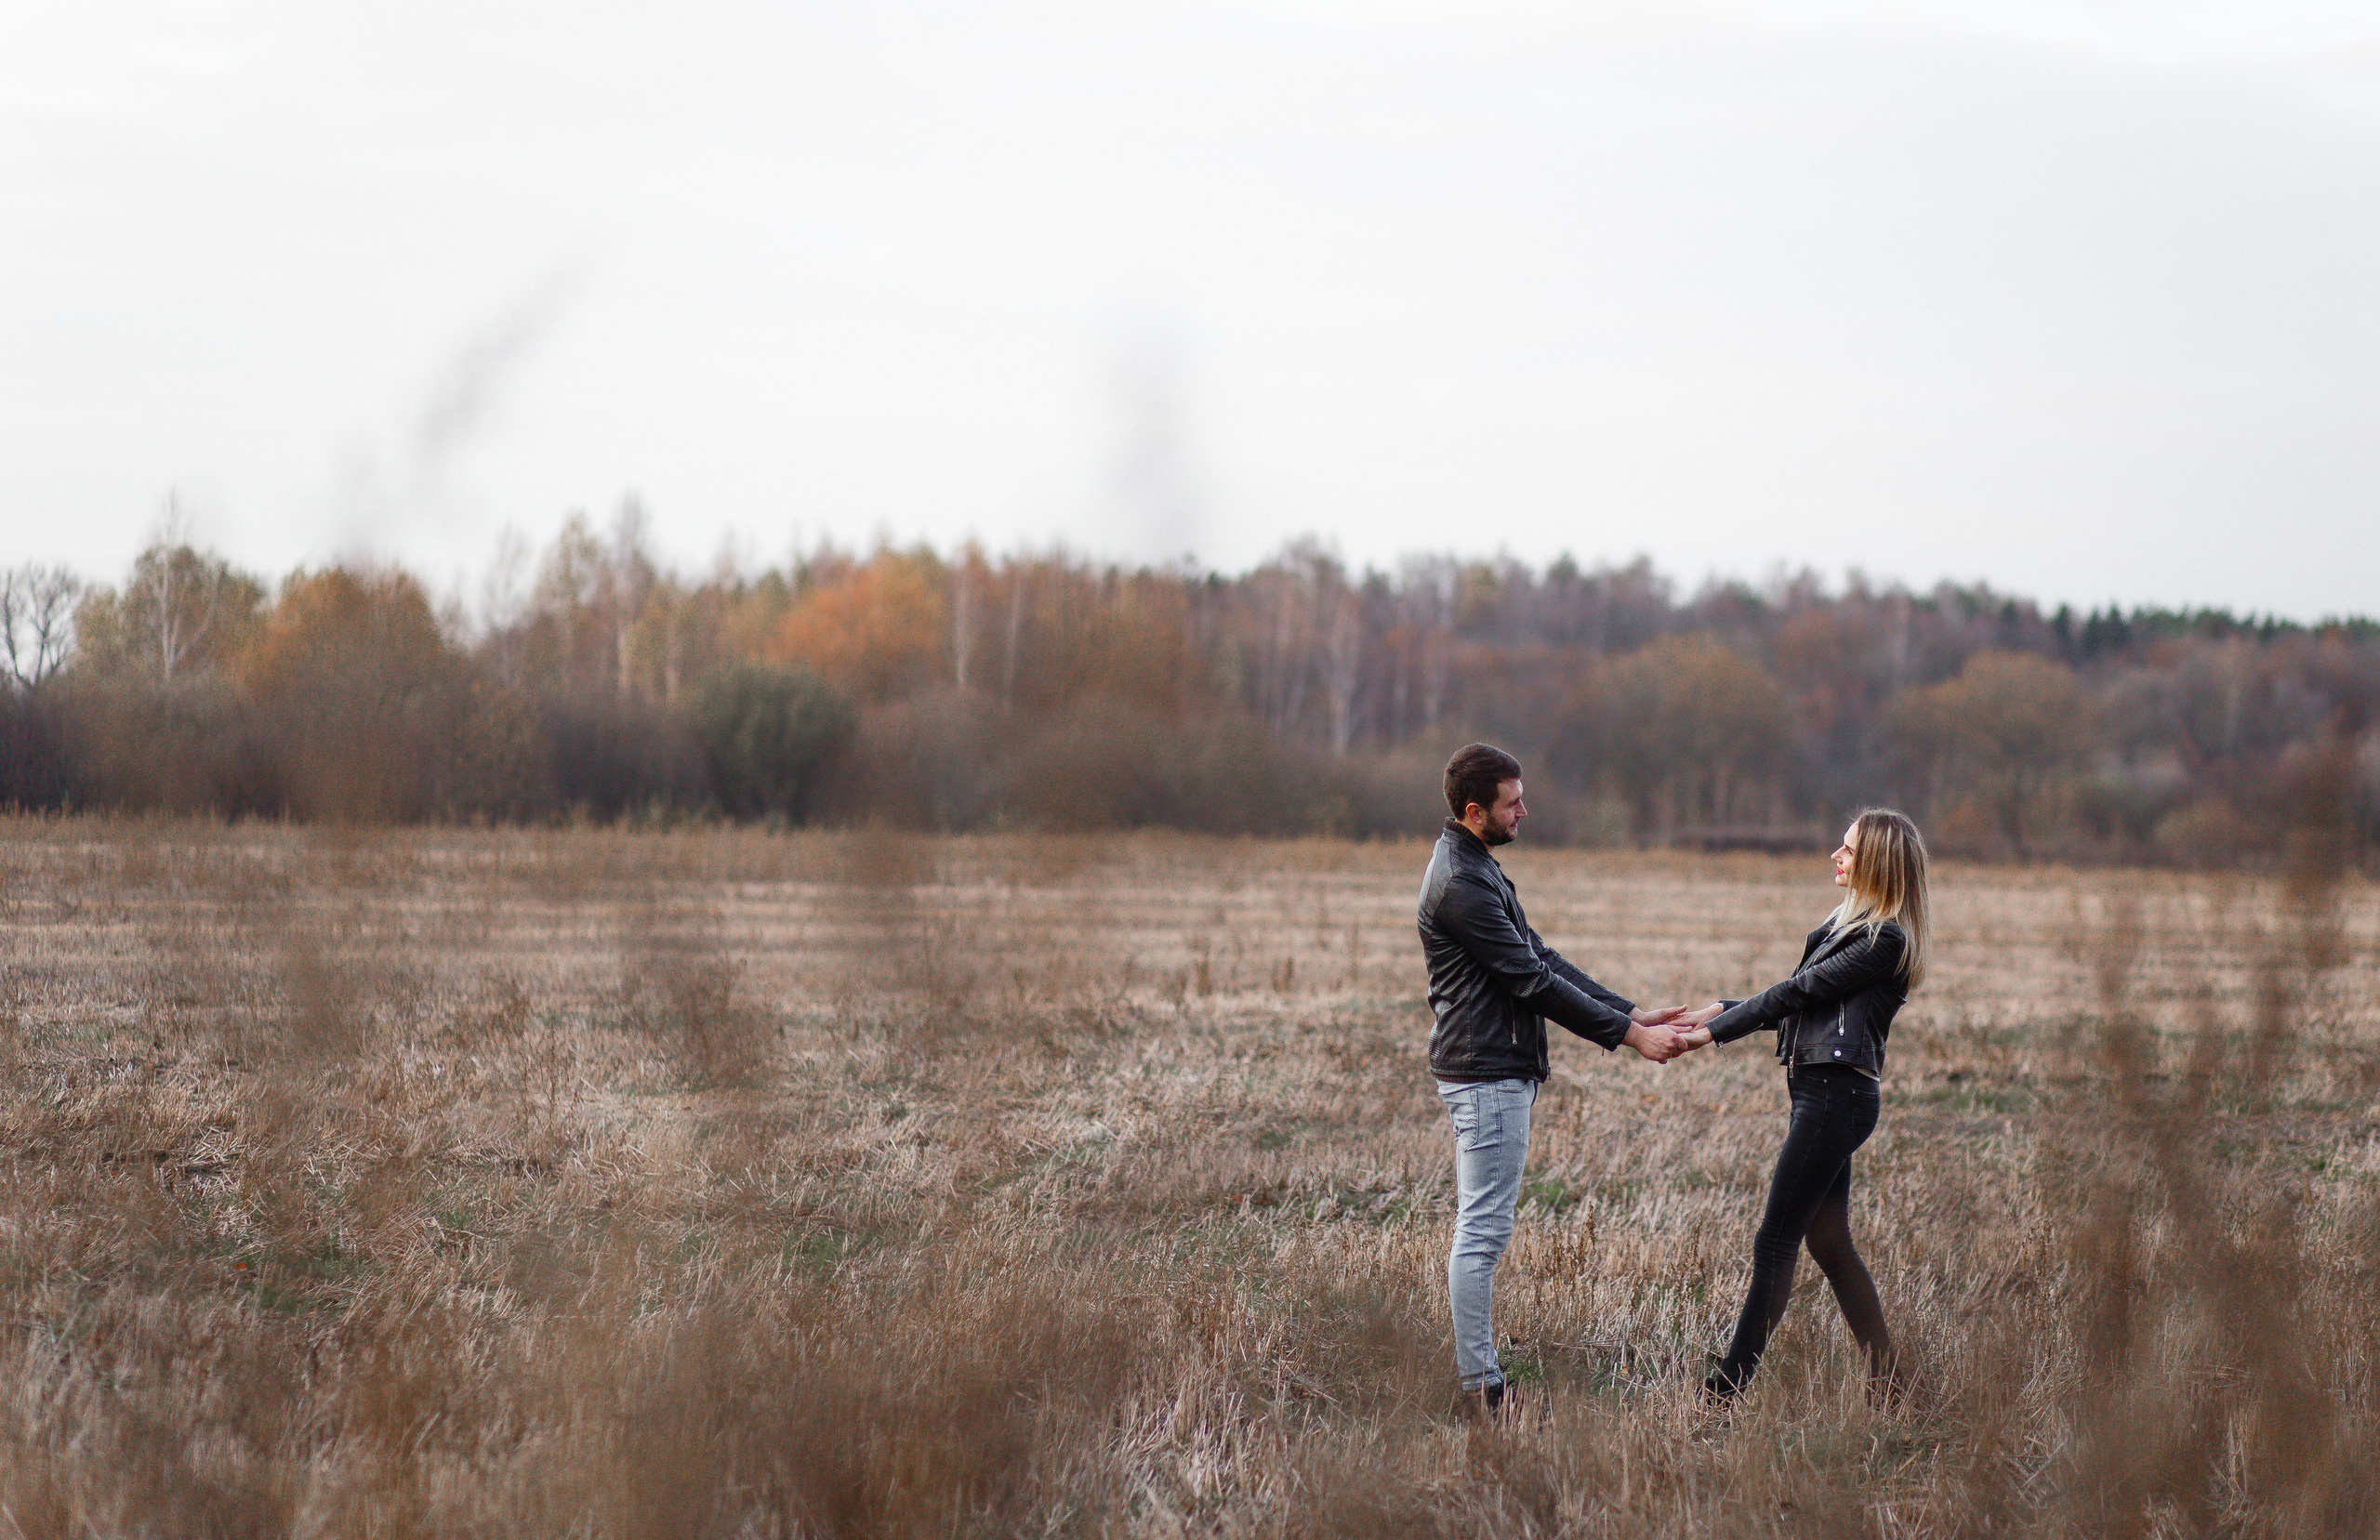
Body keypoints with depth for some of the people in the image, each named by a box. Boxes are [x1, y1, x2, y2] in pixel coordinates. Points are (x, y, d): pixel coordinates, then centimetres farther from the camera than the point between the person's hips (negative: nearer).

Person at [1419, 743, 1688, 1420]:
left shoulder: (1477, 867, 16)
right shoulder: (1460, 883, -18)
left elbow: (1541, 958, 17)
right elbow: (1532, 981, -19)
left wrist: (1631, 1013, 11)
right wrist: (1628, 1035, -15)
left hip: (1497, 1071, 11)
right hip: (1487, 1076, -11)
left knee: (1478, 1230, 12)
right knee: (1483, 1231, -8)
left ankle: (1477, 1380, 17)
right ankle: (1480, 1389, -6)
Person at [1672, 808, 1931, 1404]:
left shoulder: (1887, 940, -12)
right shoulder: (1846, 924, 18)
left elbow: (1800, 990, -12)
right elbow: (1800, 999, 20)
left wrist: (1715, 1031, -9)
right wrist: (1723, 1010, 11)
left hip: (1838, 1092, -10)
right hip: (1819, 1091, 10)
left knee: (1775, 1240, -9)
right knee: (1828, 1239, 12)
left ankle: (1730, 1384, -8)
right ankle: (1887, 1378, 17)